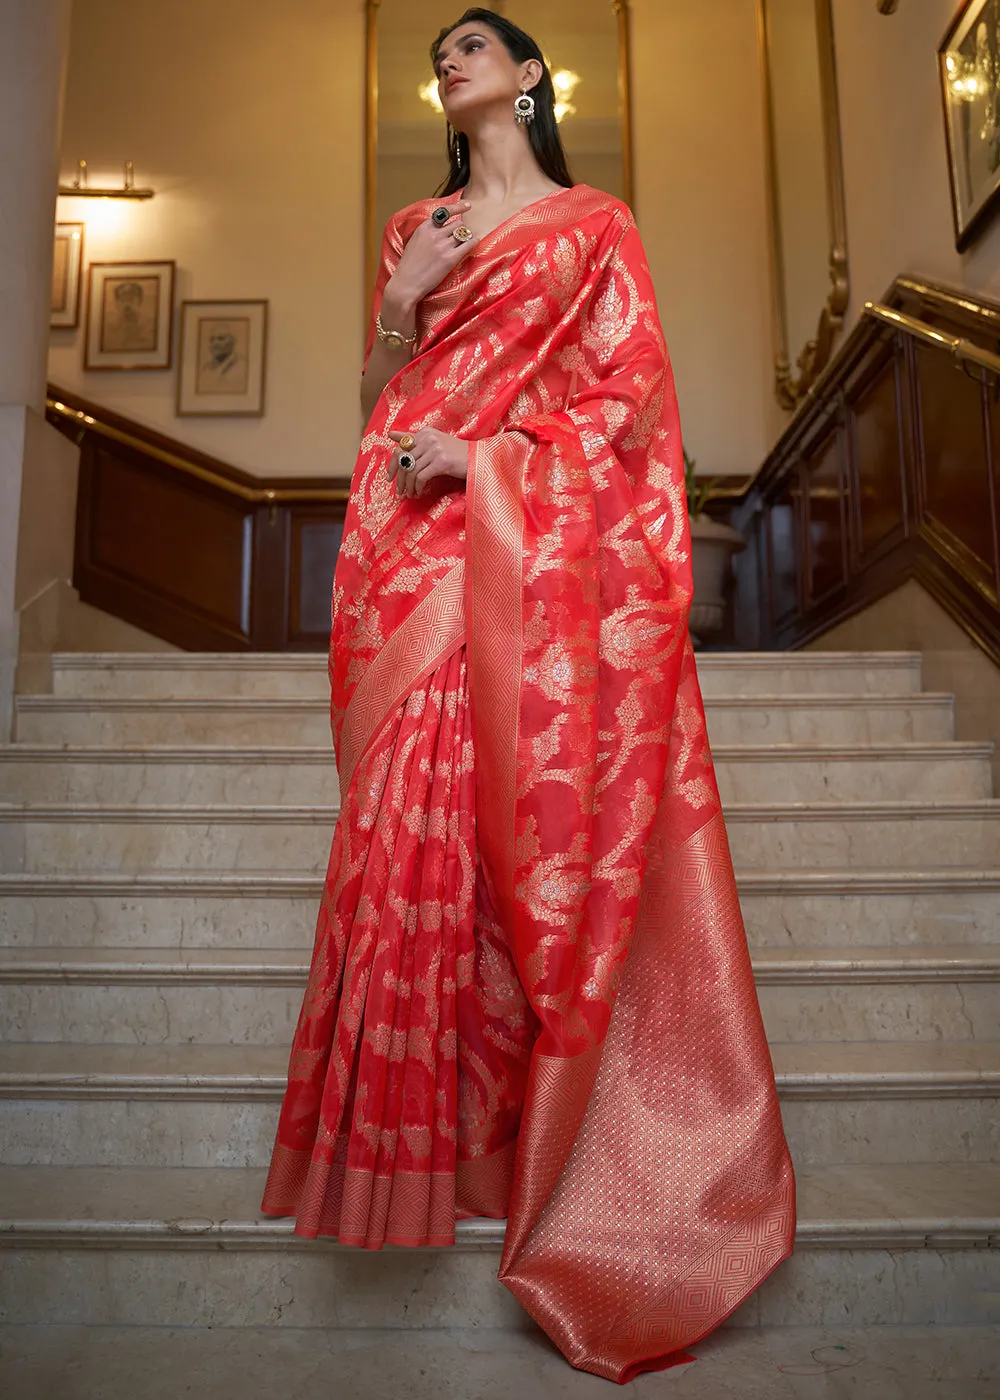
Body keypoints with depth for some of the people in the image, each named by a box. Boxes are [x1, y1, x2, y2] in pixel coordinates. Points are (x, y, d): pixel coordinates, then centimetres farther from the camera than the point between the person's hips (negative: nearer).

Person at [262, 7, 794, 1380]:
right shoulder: (414, 228, 25)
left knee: (546, 817, -8)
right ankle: (423, 1126, 4)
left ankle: (539, 1130, 6)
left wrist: (484, 452, -9)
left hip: (548, 542, -2)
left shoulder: (595, 223, 15)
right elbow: (379, 396, 21)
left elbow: (631, 392, 3)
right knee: (417, 810, -6)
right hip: (419, 551, 3)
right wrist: (402, 306, 2)